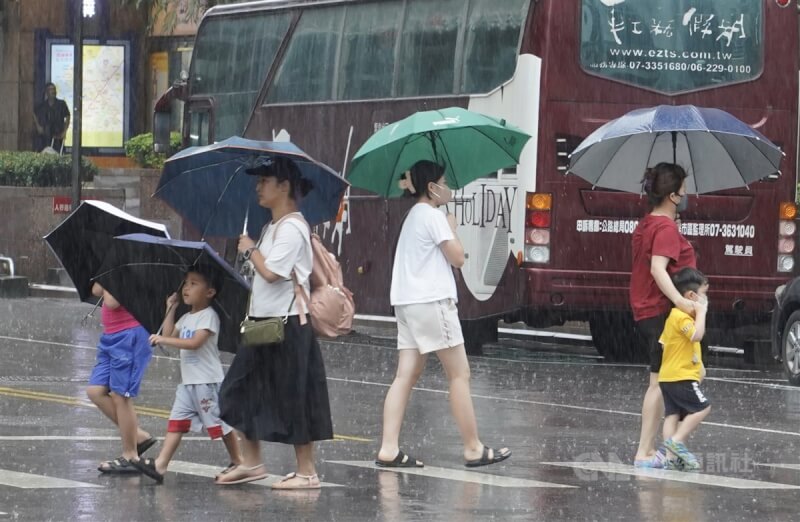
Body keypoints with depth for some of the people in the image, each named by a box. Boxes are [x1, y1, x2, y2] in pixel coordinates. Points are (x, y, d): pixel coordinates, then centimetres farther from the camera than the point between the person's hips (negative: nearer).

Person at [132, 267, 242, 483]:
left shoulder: (208, 316, -12)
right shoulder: (185, 318, 16)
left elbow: (195, 342, -23)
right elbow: (169, 336, 13)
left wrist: (164, 340, -26)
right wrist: (170, 309, 12)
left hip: (207, 381, -8)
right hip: (188, 382, 8)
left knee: (219, 423, -1)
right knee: (177, 421, -1)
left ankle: (237, 462, 12)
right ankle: (160, 464, -7)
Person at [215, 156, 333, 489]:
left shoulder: (291, 228, -15)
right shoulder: (273, 227, 15)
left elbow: (271, 272, -24)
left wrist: (250, 250, -10)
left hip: (287, 324, -10)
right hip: (264, 322, 10)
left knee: (293, 399, -4)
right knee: (244, 390, 11)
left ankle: (307, 472, 2)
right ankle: (251, 463, 19)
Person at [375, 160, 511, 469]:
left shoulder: (413, 216, 18)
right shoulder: (433, 215, -10)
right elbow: (457, 258, -9)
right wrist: (451, 225, 3)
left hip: (407, 303, 9)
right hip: (432, 301, -9)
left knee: (406, 375, 2)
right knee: (459, 374, -1)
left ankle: (389, 449, -6)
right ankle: (473, 449, 1)